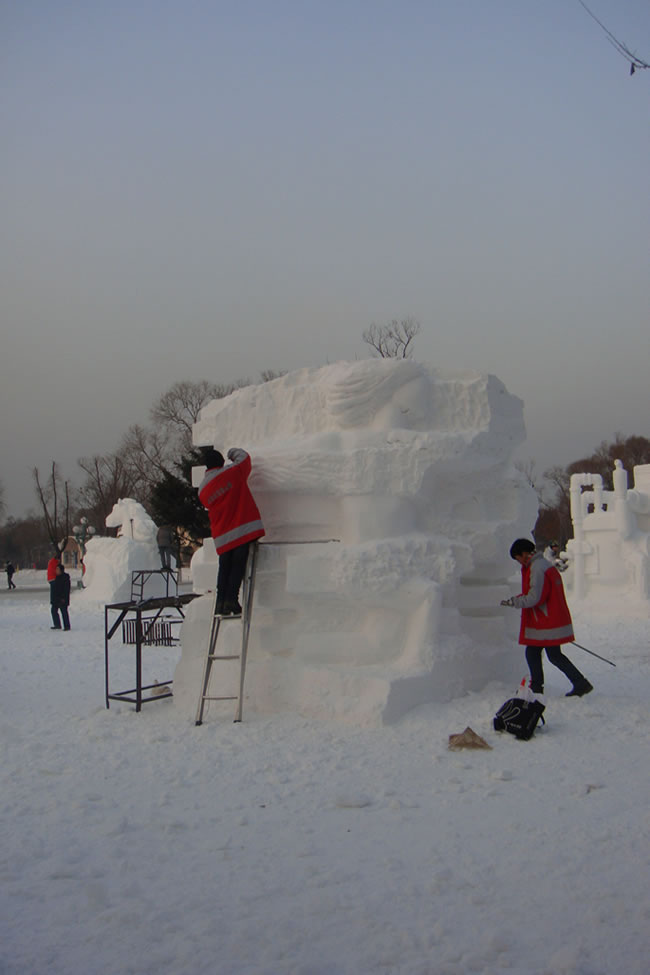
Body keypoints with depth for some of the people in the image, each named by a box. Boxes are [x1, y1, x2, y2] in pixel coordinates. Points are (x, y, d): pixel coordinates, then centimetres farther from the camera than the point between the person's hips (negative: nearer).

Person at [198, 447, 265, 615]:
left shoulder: (202, 489, 8)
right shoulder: (233, 472, -5)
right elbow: (244, 456, 12)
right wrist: (232, 452, 31)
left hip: (222, 536, 4)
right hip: (244, 528, -4)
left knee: (224, 567, 13)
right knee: (238, 565, -1)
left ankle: (221, 601, 7)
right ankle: (231, 599, -9)